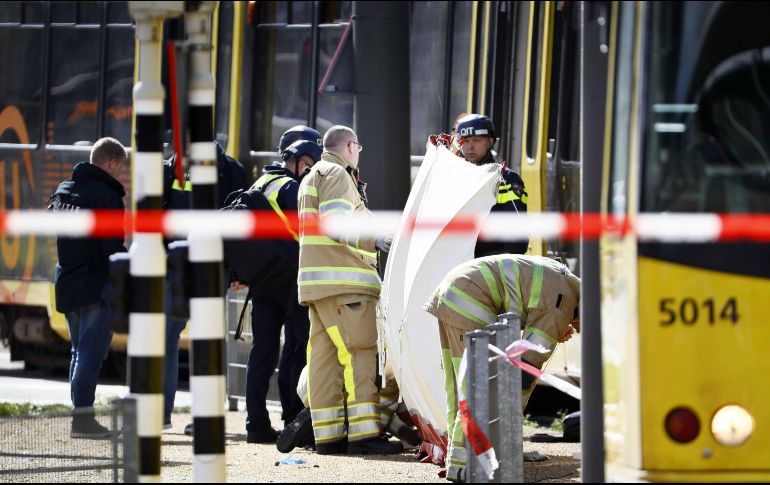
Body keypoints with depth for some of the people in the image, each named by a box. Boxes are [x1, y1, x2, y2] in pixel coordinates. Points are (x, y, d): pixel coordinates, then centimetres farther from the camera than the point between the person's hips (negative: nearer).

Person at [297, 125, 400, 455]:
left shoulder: (312, 177, 27)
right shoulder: (337, 174, -5)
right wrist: (376, 239, -18)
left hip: (317, 283, 10)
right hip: (343, 280, -10)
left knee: (325, 355, 6)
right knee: (360, 353, -12)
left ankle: (328, 434, 3)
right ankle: (363, 433, -18)